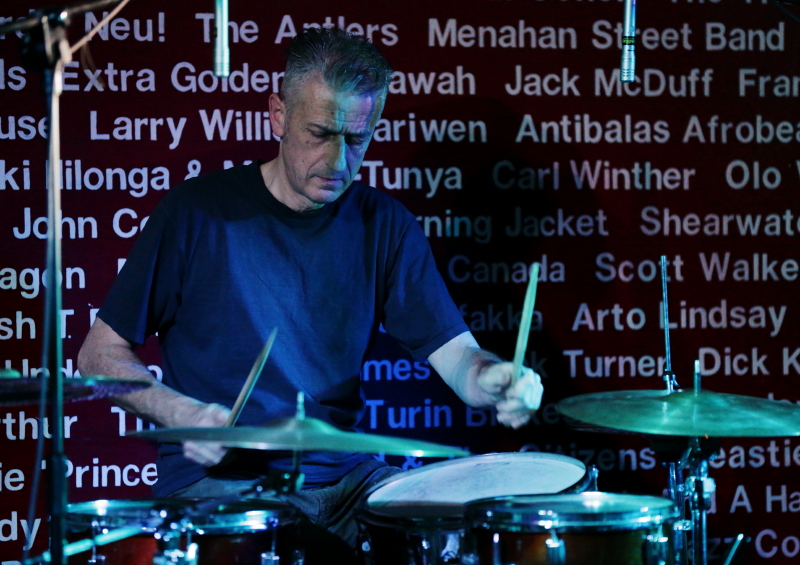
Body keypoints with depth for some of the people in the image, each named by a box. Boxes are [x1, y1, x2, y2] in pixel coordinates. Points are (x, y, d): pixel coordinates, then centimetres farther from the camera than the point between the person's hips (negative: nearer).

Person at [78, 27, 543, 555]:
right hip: (218, 480, -4)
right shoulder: (199, 210, -5)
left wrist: (493, 378, -25)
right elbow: (100, 354, 0)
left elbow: (457, 353, 0)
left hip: (345, 473, 4)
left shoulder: (383, 225, 6)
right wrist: (182, 413, -18)